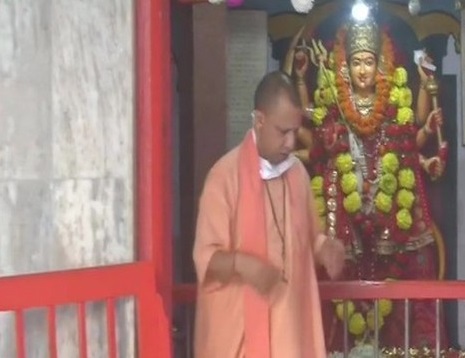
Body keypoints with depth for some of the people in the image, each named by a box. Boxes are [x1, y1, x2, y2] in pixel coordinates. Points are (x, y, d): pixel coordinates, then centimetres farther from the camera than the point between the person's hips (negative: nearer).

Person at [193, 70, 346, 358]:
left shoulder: (298, 173, 9)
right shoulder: (225, 175, -10)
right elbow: (206, 257, -11)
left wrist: (325, 248, -3)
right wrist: (240, 263, -30)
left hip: (289, 325, 6)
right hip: (239, 330, -6)